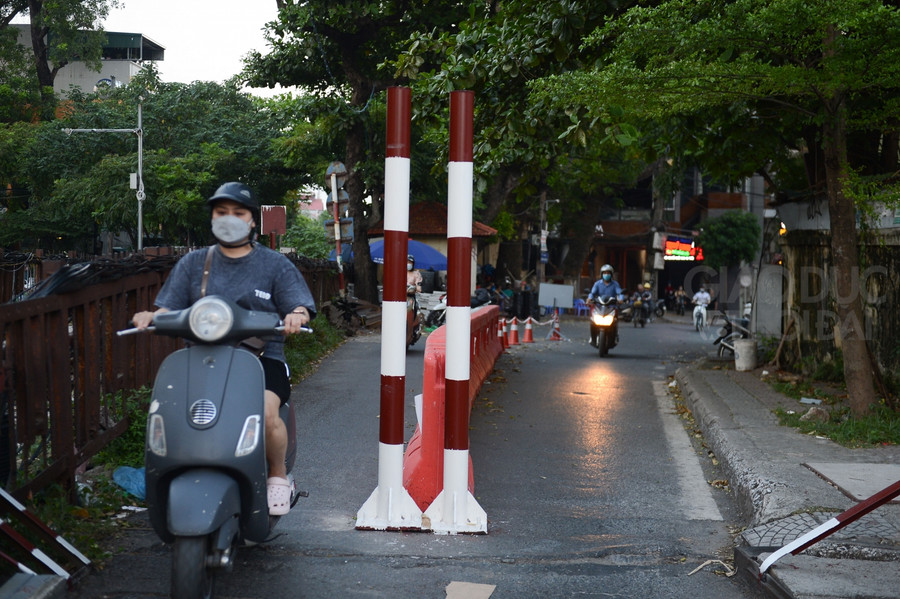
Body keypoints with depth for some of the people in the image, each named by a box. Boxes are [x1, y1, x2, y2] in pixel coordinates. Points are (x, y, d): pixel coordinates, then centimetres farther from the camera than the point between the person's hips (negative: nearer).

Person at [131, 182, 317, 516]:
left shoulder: (276, 265, 13)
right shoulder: (193, 264, 19)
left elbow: (300, 307, 2)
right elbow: (169, 310, 11)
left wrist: (296, 315, -23)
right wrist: (150, 316, -12)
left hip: (262, 359, -2)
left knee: (265, 411, -32)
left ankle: (278, 475, -3)